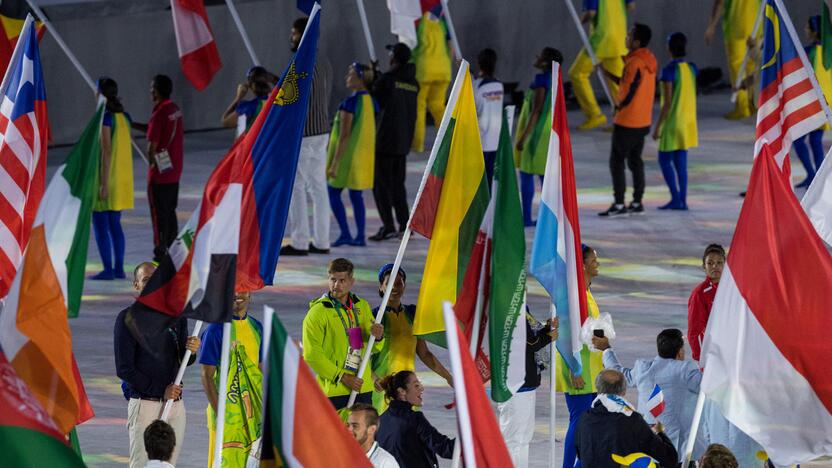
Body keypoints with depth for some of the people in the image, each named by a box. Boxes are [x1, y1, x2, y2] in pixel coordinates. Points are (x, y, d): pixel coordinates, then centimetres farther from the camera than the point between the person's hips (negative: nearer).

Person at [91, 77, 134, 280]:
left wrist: (103, 184, -21)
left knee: (100, 225, -2)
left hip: (103, 177, -8)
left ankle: (108, 269, -4)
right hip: (121, 177, 8)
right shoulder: (124, 116, 7)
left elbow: (107, 151, -22)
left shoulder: (104, 116, -18)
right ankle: (119, 268, 10)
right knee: (114, 223, 13)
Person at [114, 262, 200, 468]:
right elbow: (124, 369, -8)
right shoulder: (128, 319, -4)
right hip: (144, 402, -5)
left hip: (175, 403, 5)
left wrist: (191, 350, -8)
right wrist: (160, 390, -13)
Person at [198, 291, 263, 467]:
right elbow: (207, 376, -8)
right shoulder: (216, 330, -7)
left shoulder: (257, 328, 10)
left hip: (253, 413, 5)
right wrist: (218, 413, -15)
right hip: (226, 409, -5)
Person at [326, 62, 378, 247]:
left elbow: (344, 135, -20)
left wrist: (334, 163, -17)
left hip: (347, 154, -7)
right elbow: (373, 131, 11)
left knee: (333, 192, 3)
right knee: (356, 195, 12)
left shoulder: (350, 103, -18)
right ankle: (360, 236, 9)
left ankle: (345, 233, -5)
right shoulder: (372, 102, 5)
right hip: (365, 154, 7)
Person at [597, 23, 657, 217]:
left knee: (616, 161, -2)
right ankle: (637, 202, 15)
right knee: (635, 160, 14)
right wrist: (611, 76, 10)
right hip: (643, 120, 9)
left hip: (627, 121, -9)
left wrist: (618, 106, -1)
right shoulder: (650, 60, 6)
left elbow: (629, 94, -21)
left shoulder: (635, 63, -22)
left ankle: (619, 204, -4)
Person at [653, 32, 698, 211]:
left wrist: (658, 127, -13)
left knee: (665, 159, 3)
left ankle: (675, 198, -4)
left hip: (673, 121, -7)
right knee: (680, 161, 10)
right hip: (688, 121, 7)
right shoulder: (692, 68, 3)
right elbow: (692, 95, 9)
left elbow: (667, 102, -18)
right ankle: (683, 200, 9)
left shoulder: (669, 71, -18)